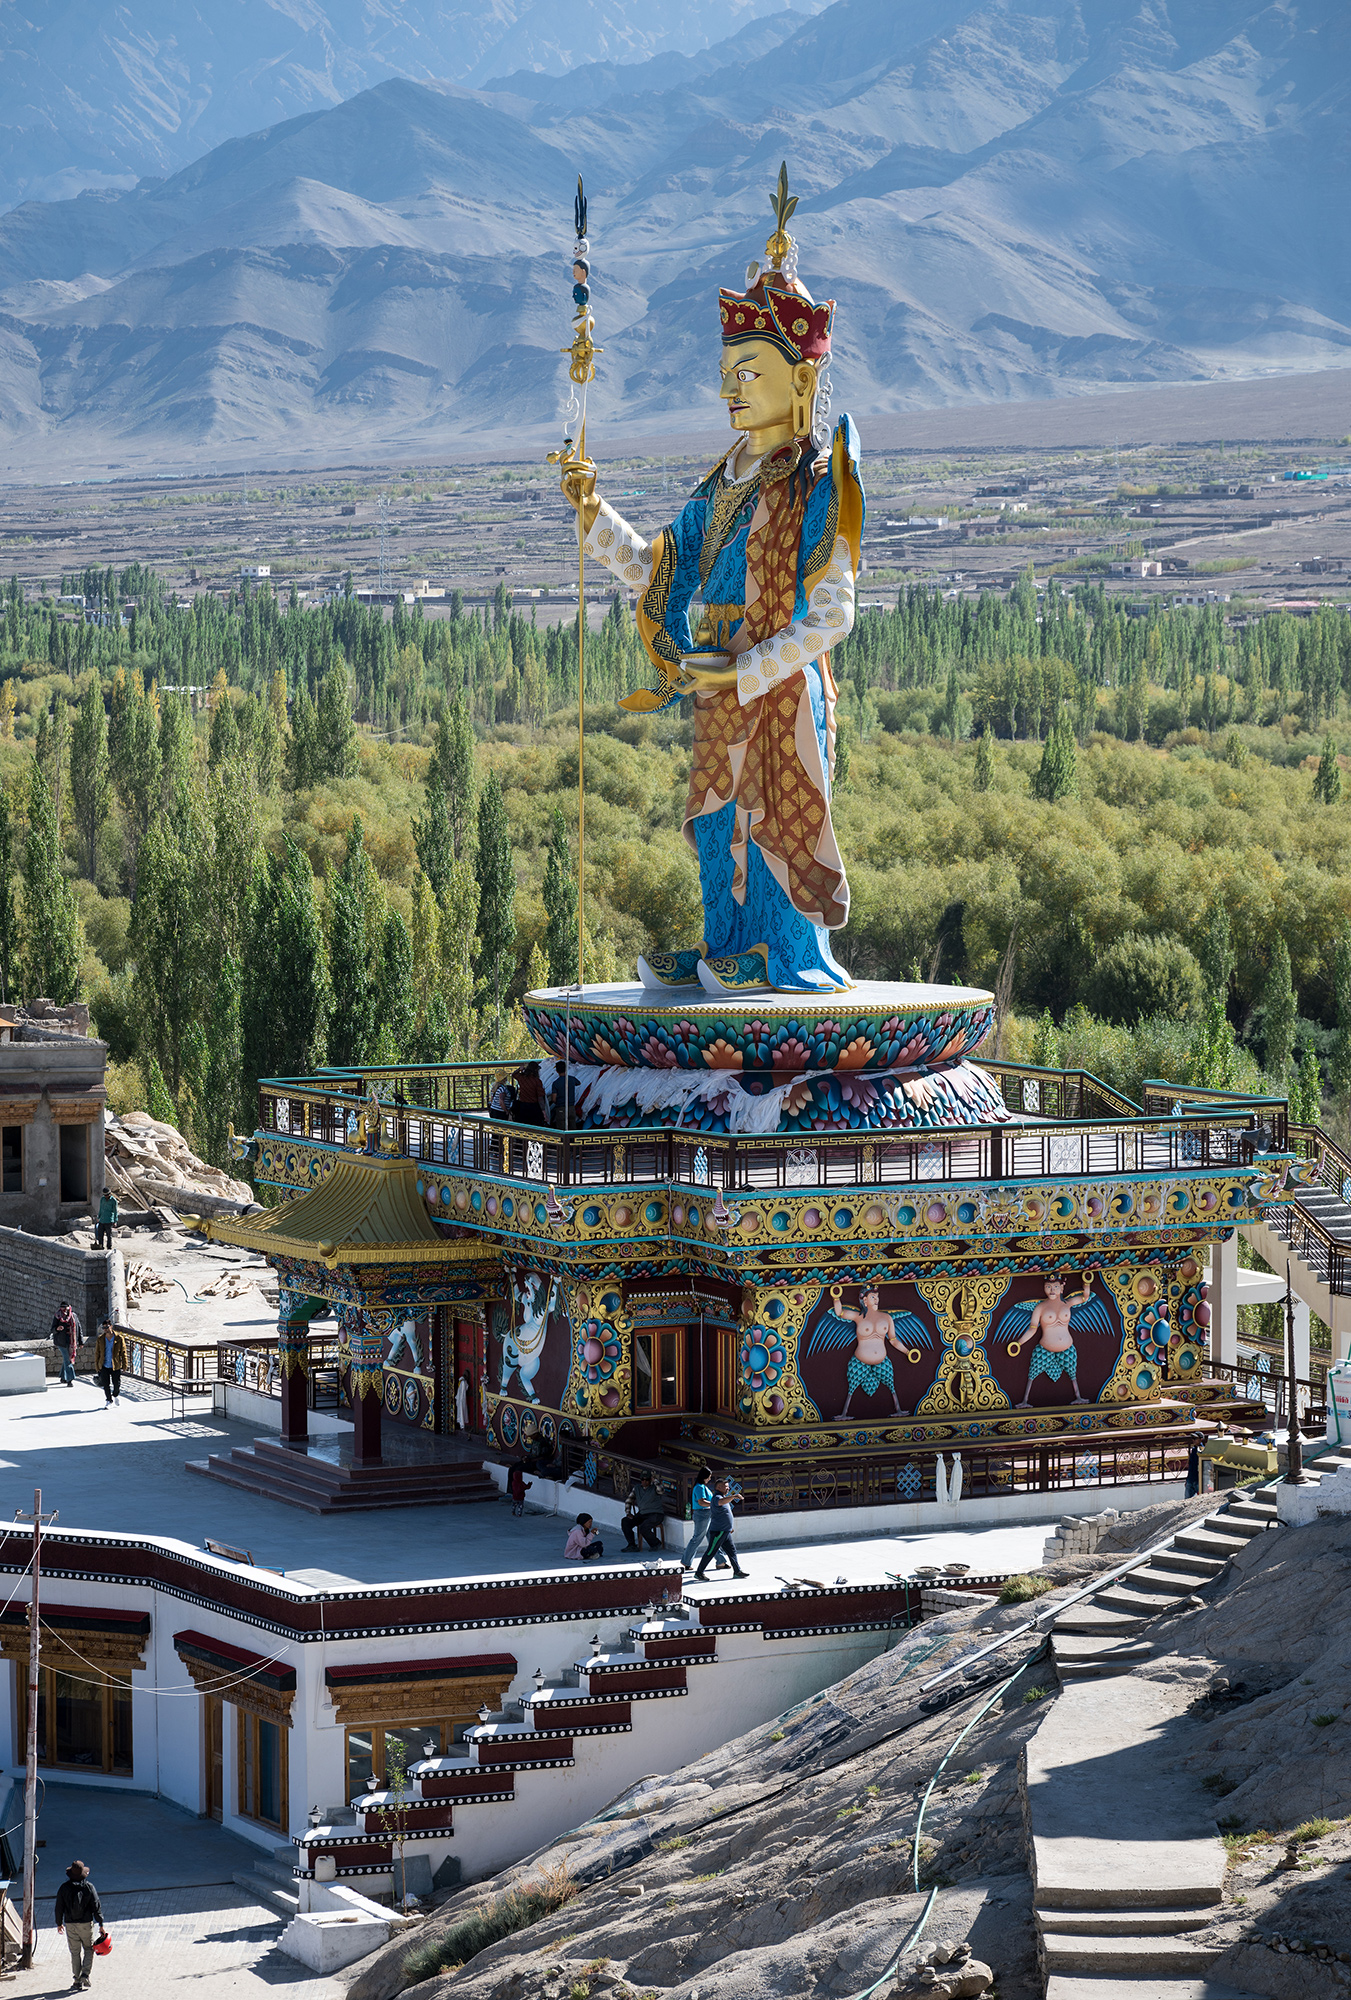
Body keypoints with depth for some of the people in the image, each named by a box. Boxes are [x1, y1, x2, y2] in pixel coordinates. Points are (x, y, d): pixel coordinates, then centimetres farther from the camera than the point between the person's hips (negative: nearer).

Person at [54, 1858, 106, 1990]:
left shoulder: (64, 1888, -3)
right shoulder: (89, 1887, -6)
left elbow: (59, 1908, 2)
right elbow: (96, 1907, -5)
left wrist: (59, 1923, 15)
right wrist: (101, 1925, 0)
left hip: (70, 1925, 1)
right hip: (86, 1924, -1)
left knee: (75, 1952, 8)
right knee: (88, 1949, 14)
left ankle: (77, 1981, 8)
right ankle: (85, 1974, -3)